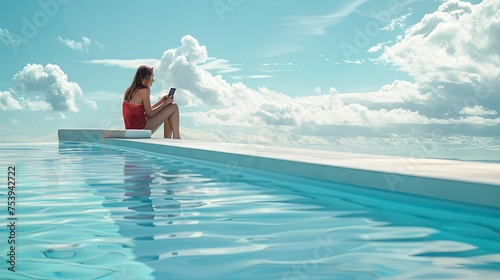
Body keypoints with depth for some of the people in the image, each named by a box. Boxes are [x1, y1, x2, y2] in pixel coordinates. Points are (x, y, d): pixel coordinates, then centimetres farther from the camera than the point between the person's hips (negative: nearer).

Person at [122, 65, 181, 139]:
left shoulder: (129, 91, 13)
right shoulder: (144, 90, -13)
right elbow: (149, 114, -11)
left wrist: (161, 102, 19)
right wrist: (165, 103, -1)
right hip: (141, 128, -9)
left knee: (168, 116, 23)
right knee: (174, 107, 0)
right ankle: (176, 138, 5)